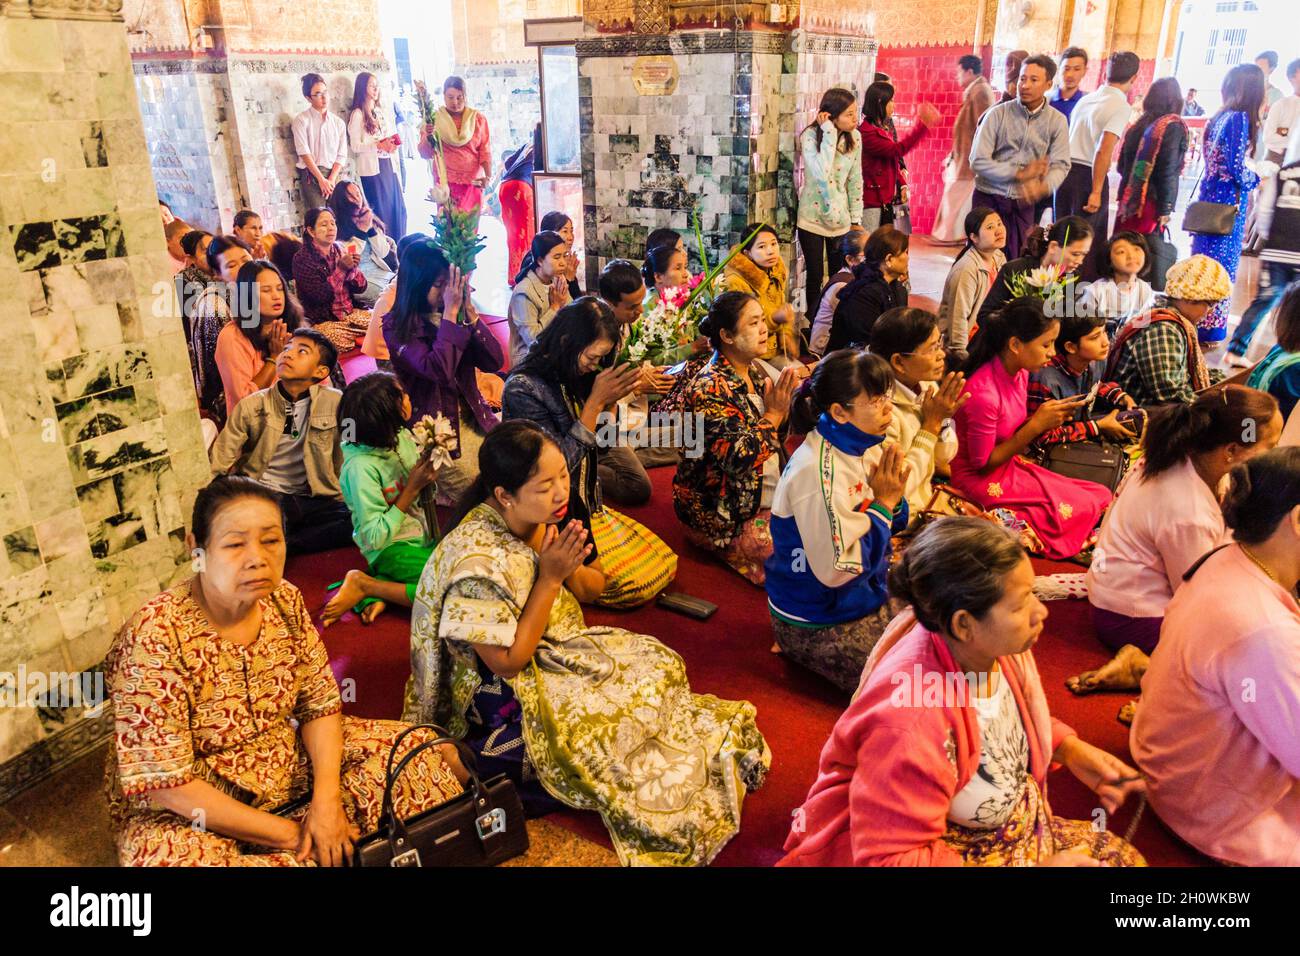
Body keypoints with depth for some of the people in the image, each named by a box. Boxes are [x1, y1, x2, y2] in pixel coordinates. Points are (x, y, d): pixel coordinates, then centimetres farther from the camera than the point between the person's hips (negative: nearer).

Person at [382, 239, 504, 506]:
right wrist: (450, 313, -20)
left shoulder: (455, 316, 6)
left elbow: (494, 362, -2)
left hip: (471, 418, 5)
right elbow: (439, 371, -25)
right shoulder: (396, 327, -9)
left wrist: (469, 312, -11)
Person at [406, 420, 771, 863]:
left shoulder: (537, 522, -9)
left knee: (659, 665, -3)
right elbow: (507, 662, -23)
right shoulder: (477, 563, -33)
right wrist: (551, 577, -25)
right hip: (504, 699, -7)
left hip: (554, 652, 8)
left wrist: (570, 566, -15)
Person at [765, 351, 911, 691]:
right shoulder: (817, 472, -29)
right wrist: (882, 503, -21)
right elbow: (836, 568, -28)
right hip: (816, 624, -8)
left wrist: (893, 500, -15)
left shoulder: (863, 446, -4)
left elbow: (892, 527, 8)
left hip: (867, 595, 8)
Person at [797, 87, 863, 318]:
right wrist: (829, 134, -28)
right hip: (812, 218, -3)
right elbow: (822, 175, -31)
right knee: (815, 275, 6)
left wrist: (856, 219, 5)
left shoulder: (855, 137, -3)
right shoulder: (810, 135, -16)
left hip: (840, 219, 3)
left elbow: (855, 180, 5)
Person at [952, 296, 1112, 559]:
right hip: (983, 480, -9)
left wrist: (1050, 416, -9)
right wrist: (1036, 424, -20)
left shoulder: (1020, 372, 0)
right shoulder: (983, 392, -27)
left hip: (1012, 465, 9)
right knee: (1080, 509, -16)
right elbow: (983, 463, -20)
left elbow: (1016, 431, 10)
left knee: (1102, 497, -2)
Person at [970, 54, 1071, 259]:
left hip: (1023, 203, 2)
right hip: (988, 198, -2)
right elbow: (978, 161, -11)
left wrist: (1043, 187, -27)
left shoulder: (1057, 121, 1)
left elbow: (1060, 165, -5)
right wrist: (1019, 173, -17)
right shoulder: (997, 114, -5)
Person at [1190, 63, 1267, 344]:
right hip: (1229, 199, -8)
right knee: (1222, 265, 0)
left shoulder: (1219, 117, 9)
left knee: (1203, 258, 13)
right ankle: (1209, 327, 6)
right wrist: (1256, 178, 1)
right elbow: (1236, 168, -17)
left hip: (1210, 194, 8)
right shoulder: (1240, 119, -14)